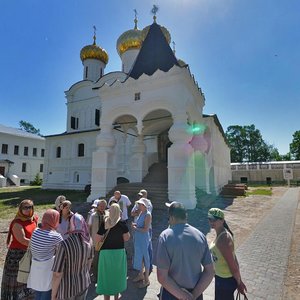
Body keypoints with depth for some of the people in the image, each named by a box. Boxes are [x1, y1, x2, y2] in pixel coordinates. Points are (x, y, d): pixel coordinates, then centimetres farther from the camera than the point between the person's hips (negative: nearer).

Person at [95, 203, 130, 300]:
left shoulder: (104, 223, -12)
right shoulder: (122, 223, -12)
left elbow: (99, 239, -9)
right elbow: (126, 238, -8)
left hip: (106, 252, -1)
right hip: (119, 252, 1)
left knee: (106, 275, 15)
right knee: (117, 275, 21)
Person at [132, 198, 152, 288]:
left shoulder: (147, 215, -19)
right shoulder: (141, 213, 5)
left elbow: (146, 229, -23)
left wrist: (136, 228, -16)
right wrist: (135, 225, 0)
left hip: (144, 239, -8)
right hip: (138, 238, 8)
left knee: (145, 258, 6)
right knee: (139, 257, 20)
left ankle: (146, 280, 22)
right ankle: (140, 275, 39)